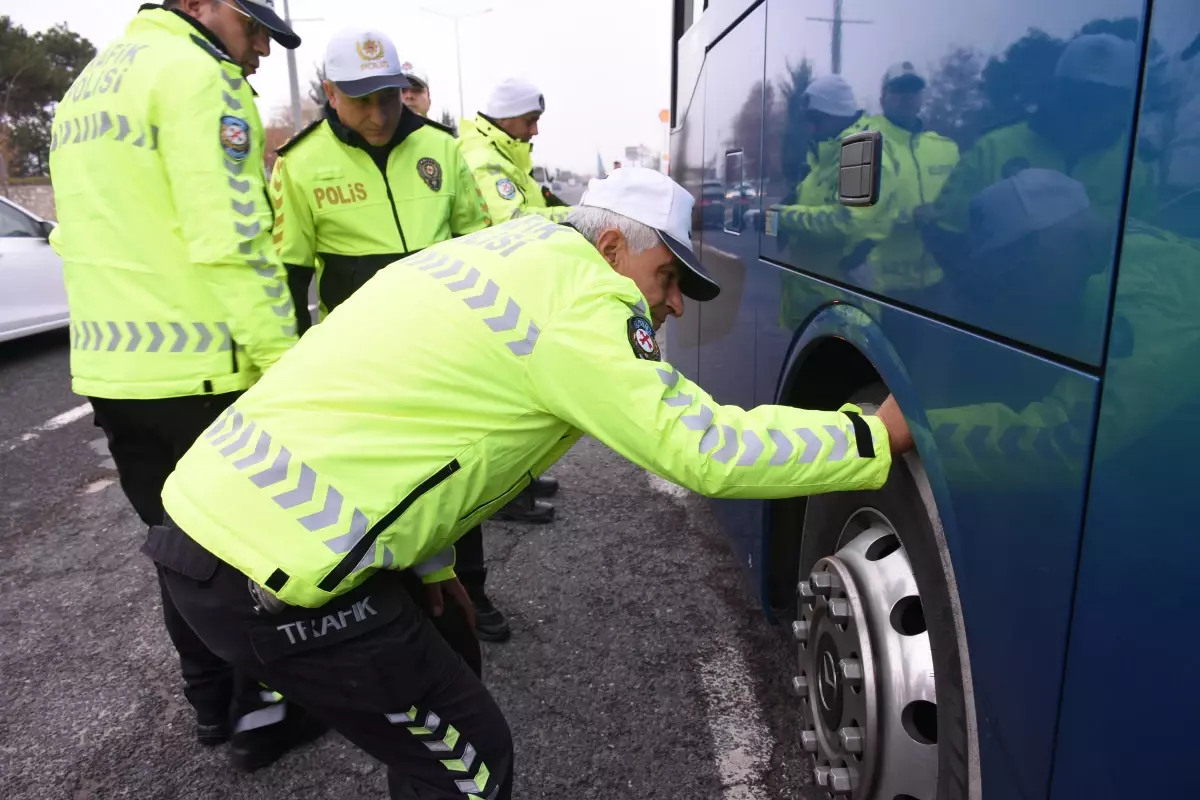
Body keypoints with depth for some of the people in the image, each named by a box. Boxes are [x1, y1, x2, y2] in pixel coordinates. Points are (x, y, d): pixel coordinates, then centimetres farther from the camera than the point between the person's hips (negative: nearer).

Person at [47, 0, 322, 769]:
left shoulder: (88, 86, 21)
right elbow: (233, 239, -21)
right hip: (200, 367, -9)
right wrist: (283, 358, -18)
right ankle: (262, 713, 19)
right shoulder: (194, 72, -10)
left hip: (110, 366, 9)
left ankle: (211, 700, 33)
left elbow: (85, 233, 22)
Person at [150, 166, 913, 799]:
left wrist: (431, 562, 22)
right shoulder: (576, 292, -14)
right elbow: (703, 449, -19)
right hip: (269, 566, -10)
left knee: (436, 657, 25)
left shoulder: (514, 252, 15)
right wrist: (878, 436, -7)